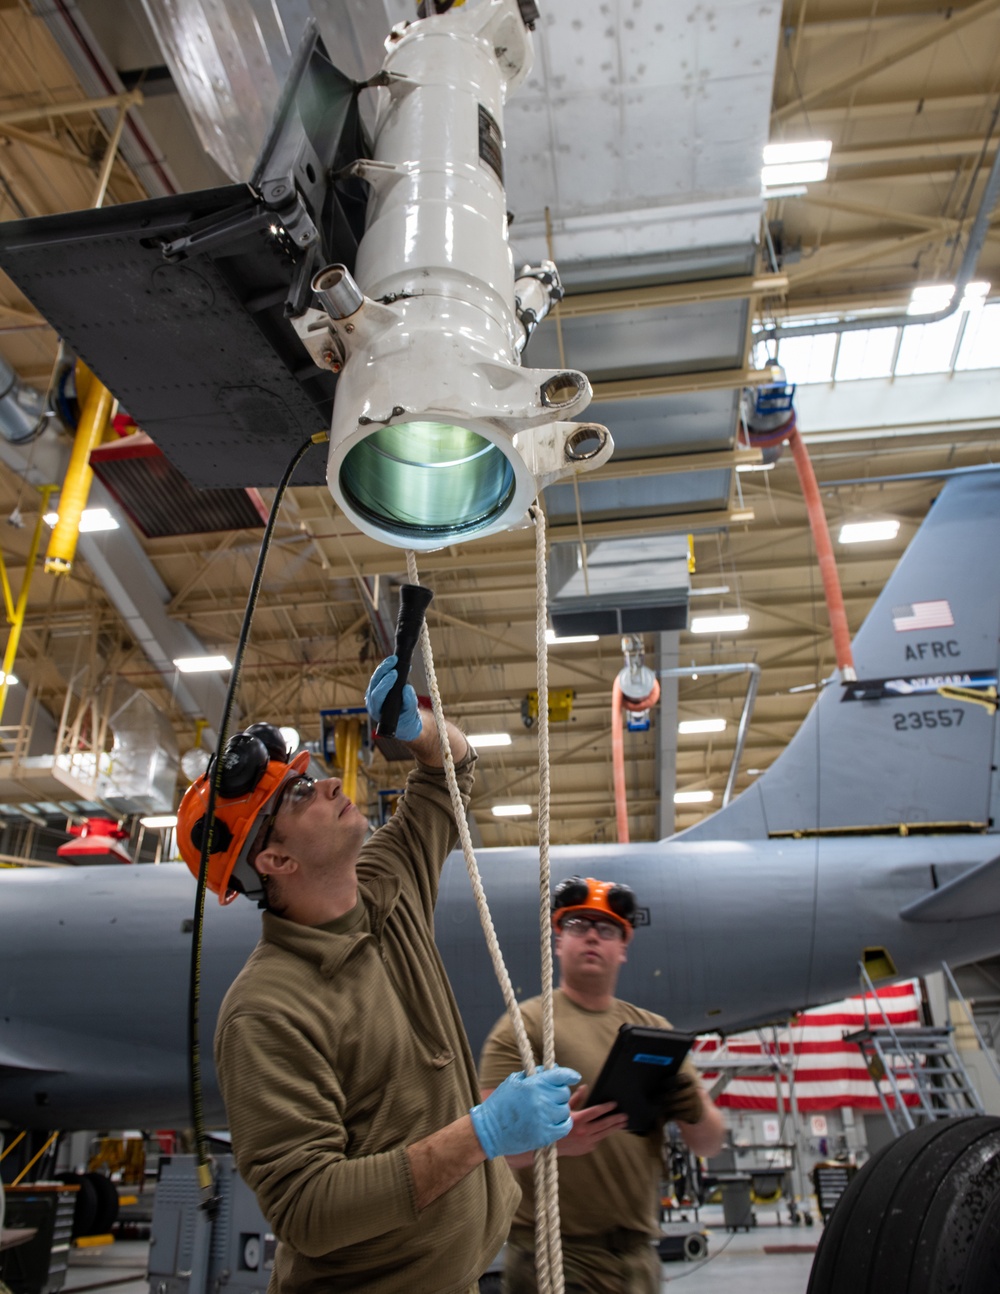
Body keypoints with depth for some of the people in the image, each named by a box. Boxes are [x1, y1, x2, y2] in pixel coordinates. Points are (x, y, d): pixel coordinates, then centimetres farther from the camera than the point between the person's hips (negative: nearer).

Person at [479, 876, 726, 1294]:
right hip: (553, 1255, -4)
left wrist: (696, 1113, -16)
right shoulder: (525, 1024, -7)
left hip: (637, 1254, 5)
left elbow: (710, 1144, 7)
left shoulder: (654, 1029, 7)